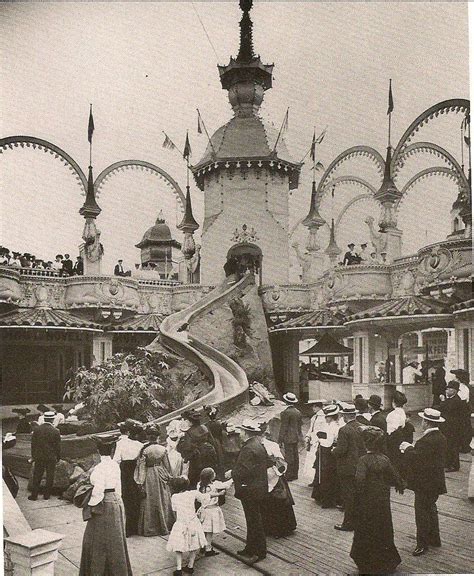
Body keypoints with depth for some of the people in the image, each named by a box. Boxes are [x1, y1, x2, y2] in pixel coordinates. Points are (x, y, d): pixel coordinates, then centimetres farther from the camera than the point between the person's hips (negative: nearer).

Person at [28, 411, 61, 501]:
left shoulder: (37, 429, -4)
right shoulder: (55, 431, -12)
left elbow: (33, 444, 3)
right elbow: (58, 446, -6)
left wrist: (33, 456, 13)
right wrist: (58, 457, 6)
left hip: (39, 456, 2)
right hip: (51, 457, -2)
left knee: (37, 476, 12)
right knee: (50, 476, 10)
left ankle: (34, 495, 15)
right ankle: (47, 495, 15)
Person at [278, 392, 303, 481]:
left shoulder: (286, 412, -16)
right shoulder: (298, 412, 7)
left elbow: (283, 427, -15)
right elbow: (300, 425, 14)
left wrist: (280, 440, -10)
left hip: (288, 438, -8)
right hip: (296, 437, 8)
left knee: (289, 457, -3)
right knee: (295, 455, 13)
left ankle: (289, 476, 0)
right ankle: (295, 474, 21)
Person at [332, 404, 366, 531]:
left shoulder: (344, 430, -20)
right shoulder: (362, 428, 1)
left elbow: (341, 450, -22)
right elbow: (366, 446, 9)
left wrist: (334, 450, -3)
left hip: (347, 468, -7)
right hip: (360, 466, 7)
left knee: (348, 496, 2)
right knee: (358, 494, 18)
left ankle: (348, 524, 9)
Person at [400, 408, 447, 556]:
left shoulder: (427, 440, -26)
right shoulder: (440, 438, 5)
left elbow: (416, 458, -28)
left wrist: (408, 448, -11)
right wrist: (410, 448, 4)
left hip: (426, 483, -10)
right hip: (435, 481, 10)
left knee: (422, 512, 1)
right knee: (431, 509, 22)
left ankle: (422, 544, 10)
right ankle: (434, 539, 35)